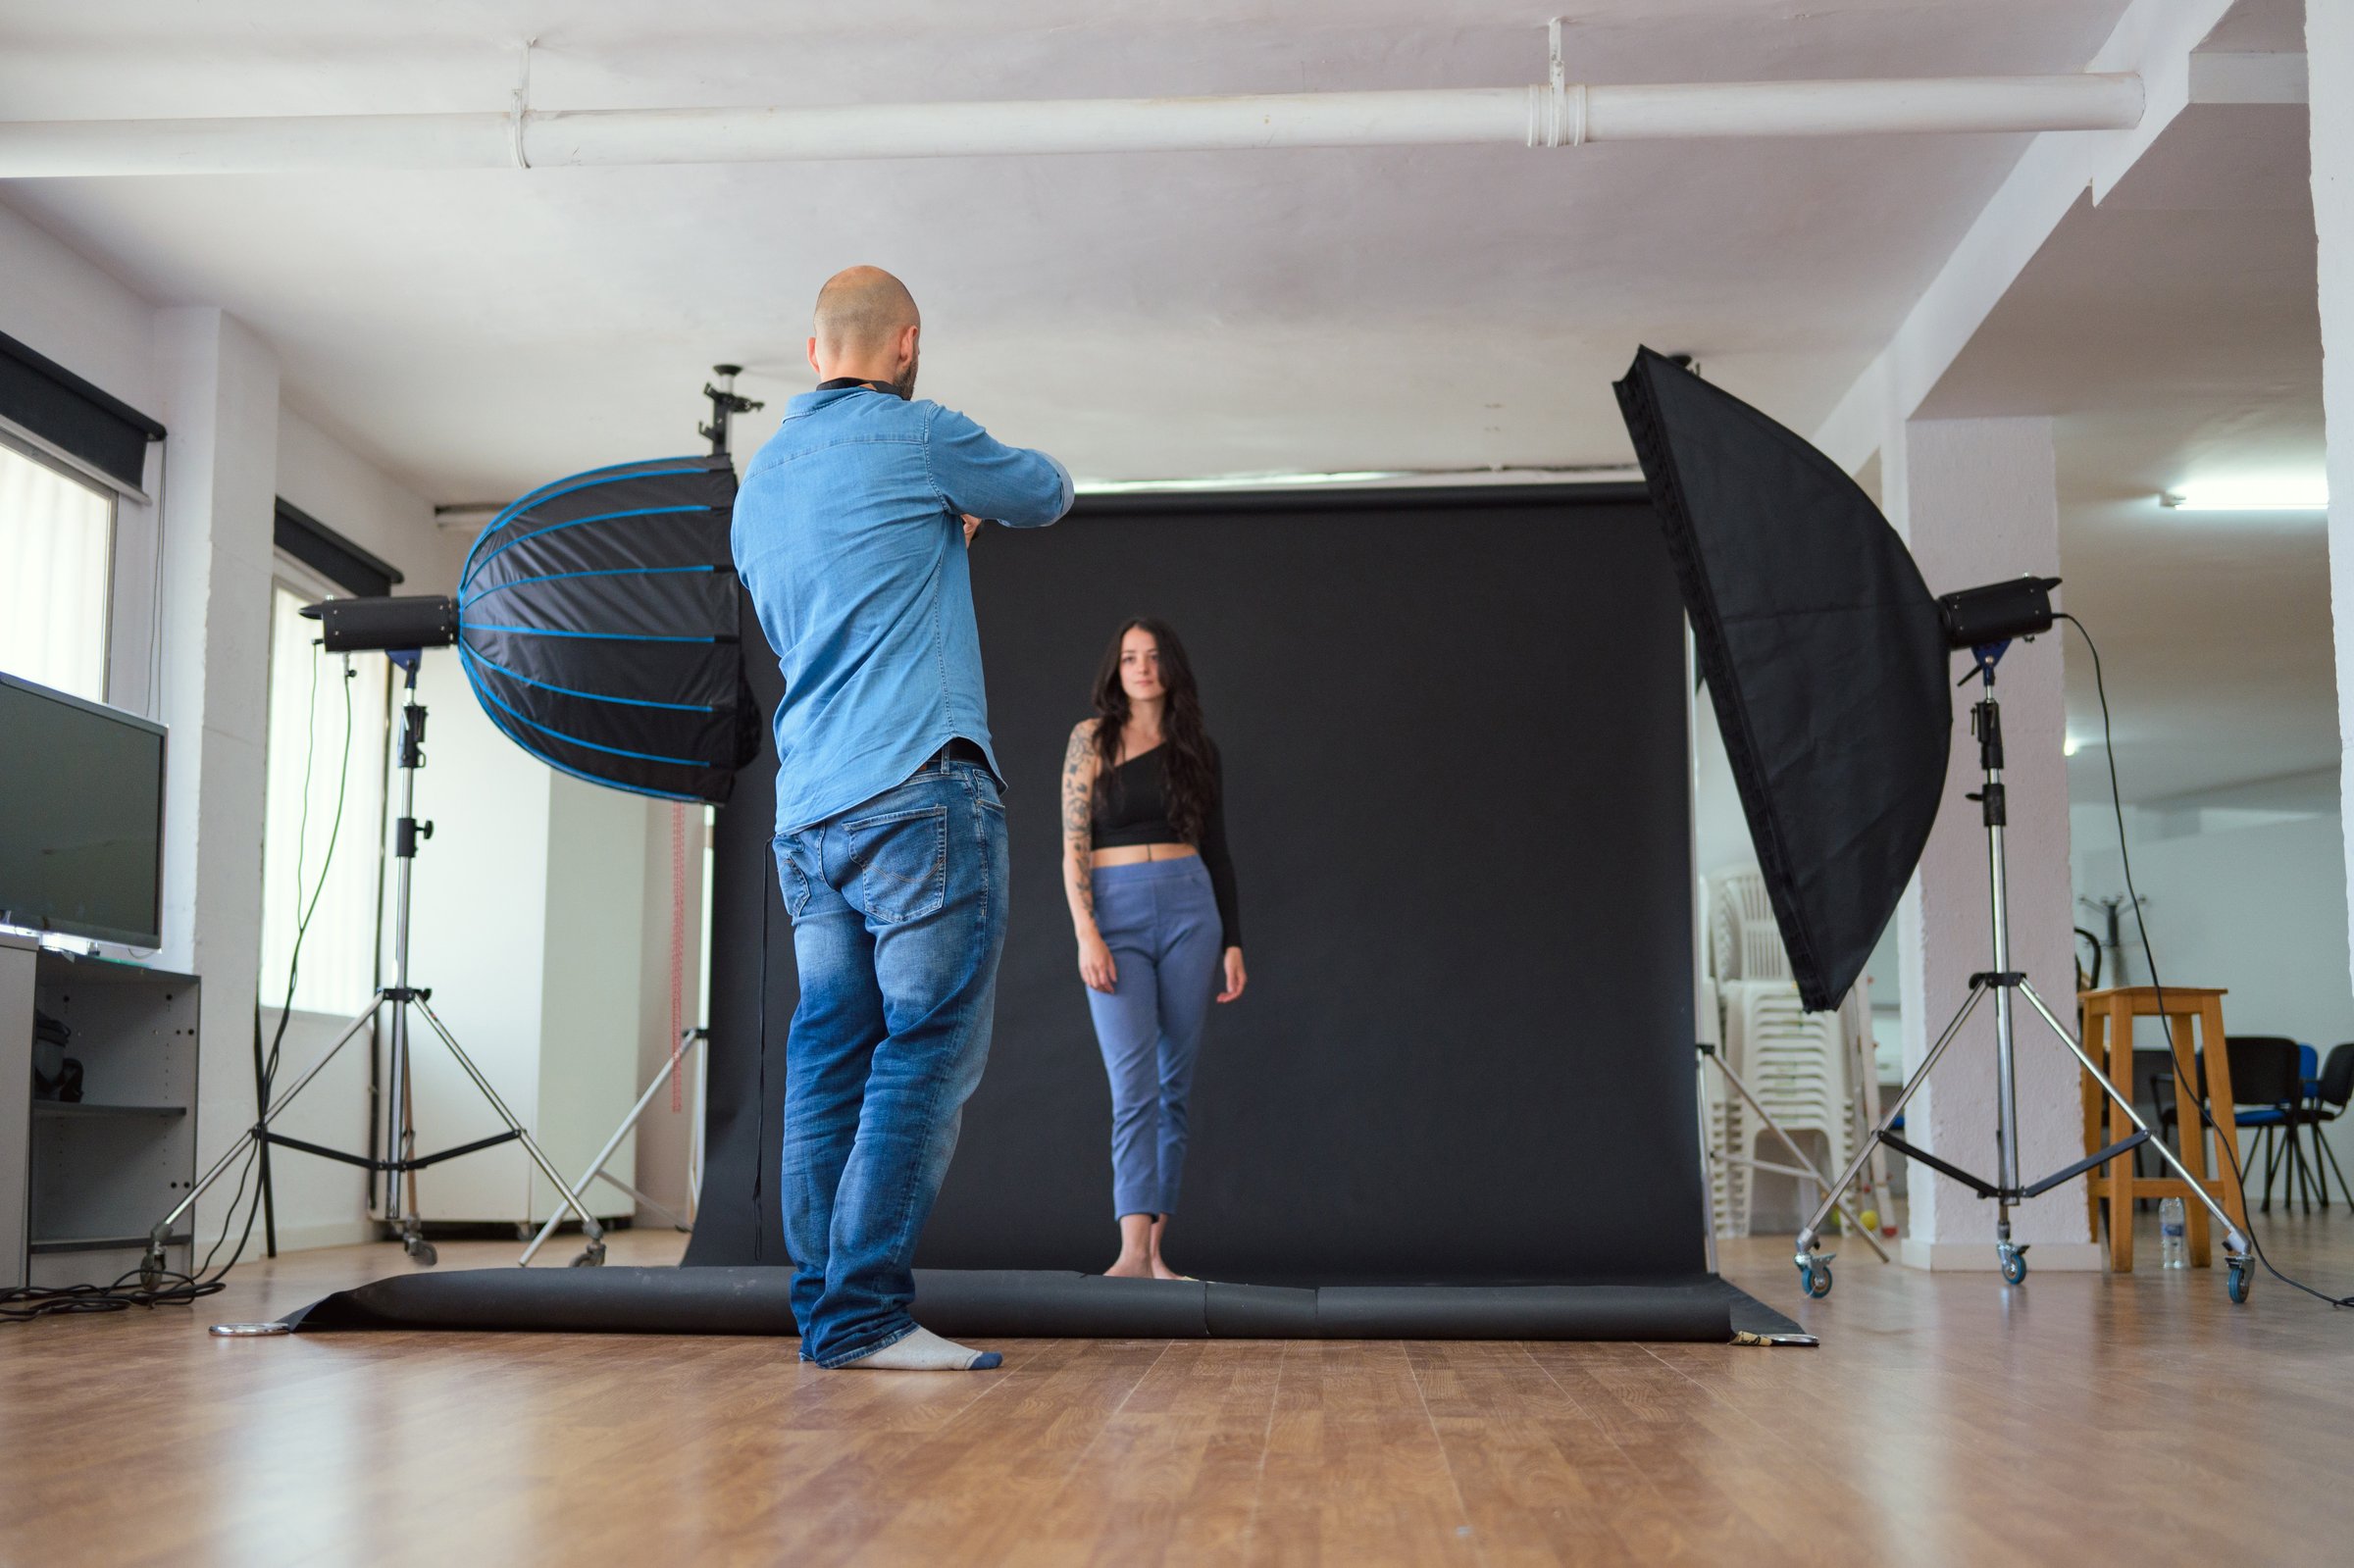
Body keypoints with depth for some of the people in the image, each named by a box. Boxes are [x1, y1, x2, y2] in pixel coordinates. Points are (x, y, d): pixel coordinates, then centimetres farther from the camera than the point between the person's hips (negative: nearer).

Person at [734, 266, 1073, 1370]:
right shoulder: (918, 437, -1)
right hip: (919, 795, -8)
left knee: (830, 1053, 8)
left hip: (806, 812, 8)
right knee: (930, 1046, -7)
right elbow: (1047, 496, 15)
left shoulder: (759, 479, 20)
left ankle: (824, 1307, 8)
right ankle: (864, 1312, -10)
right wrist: (970, 499, 37)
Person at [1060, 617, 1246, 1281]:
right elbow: (1073, 845, -3)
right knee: (1133, 1081, -14)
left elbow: (1216, 850, 15)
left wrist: (1232, 941, 9)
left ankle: (1156, 1247, 7)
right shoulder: (1093, 737, 3)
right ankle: (1132, 1249, -20)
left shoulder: (1197, 749, 12)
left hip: (1189, 908, 3)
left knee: (1175, 1084, 2)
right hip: (1114, 913, -3)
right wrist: (1086, 933, -14)